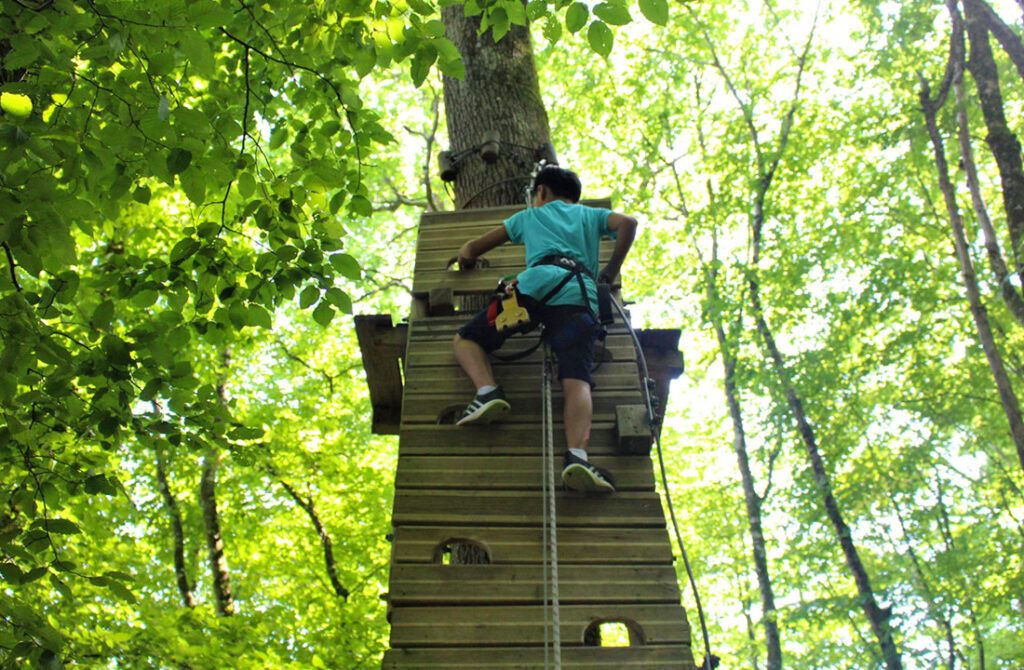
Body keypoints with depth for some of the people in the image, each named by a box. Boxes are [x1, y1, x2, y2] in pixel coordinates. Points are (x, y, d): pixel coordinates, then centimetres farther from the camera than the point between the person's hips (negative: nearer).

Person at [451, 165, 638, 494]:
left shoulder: (528, 216, 33)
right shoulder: (590, 214, 35)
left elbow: (470, 251, 35)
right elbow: (627, 223, 14)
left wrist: (467, 257, 59)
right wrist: (609, 273, 25)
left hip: (537, 282, -1)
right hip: (580, 294, 1)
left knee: (465, 340, 13)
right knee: (577, 381, -16)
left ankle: (488, 391, -15)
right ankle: (576, 455, -41)